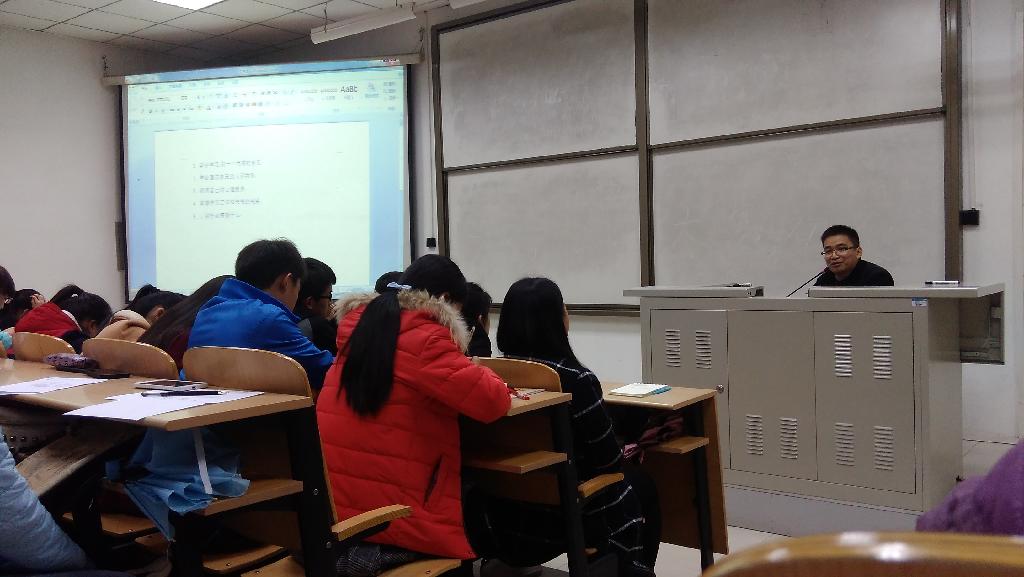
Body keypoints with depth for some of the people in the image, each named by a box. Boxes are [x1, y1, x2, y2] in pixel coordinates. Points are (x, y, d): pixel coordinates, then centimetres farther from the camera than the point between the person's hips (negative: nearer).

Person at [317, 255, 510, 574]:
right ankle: (374, 551, -2)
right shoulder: (425, 338, -14)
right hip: (389, 510, -8)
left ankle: (338, 547, 11)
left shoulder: (357, 324, 7)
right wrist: (479, 373, 5)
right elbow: (494, 402, -16)